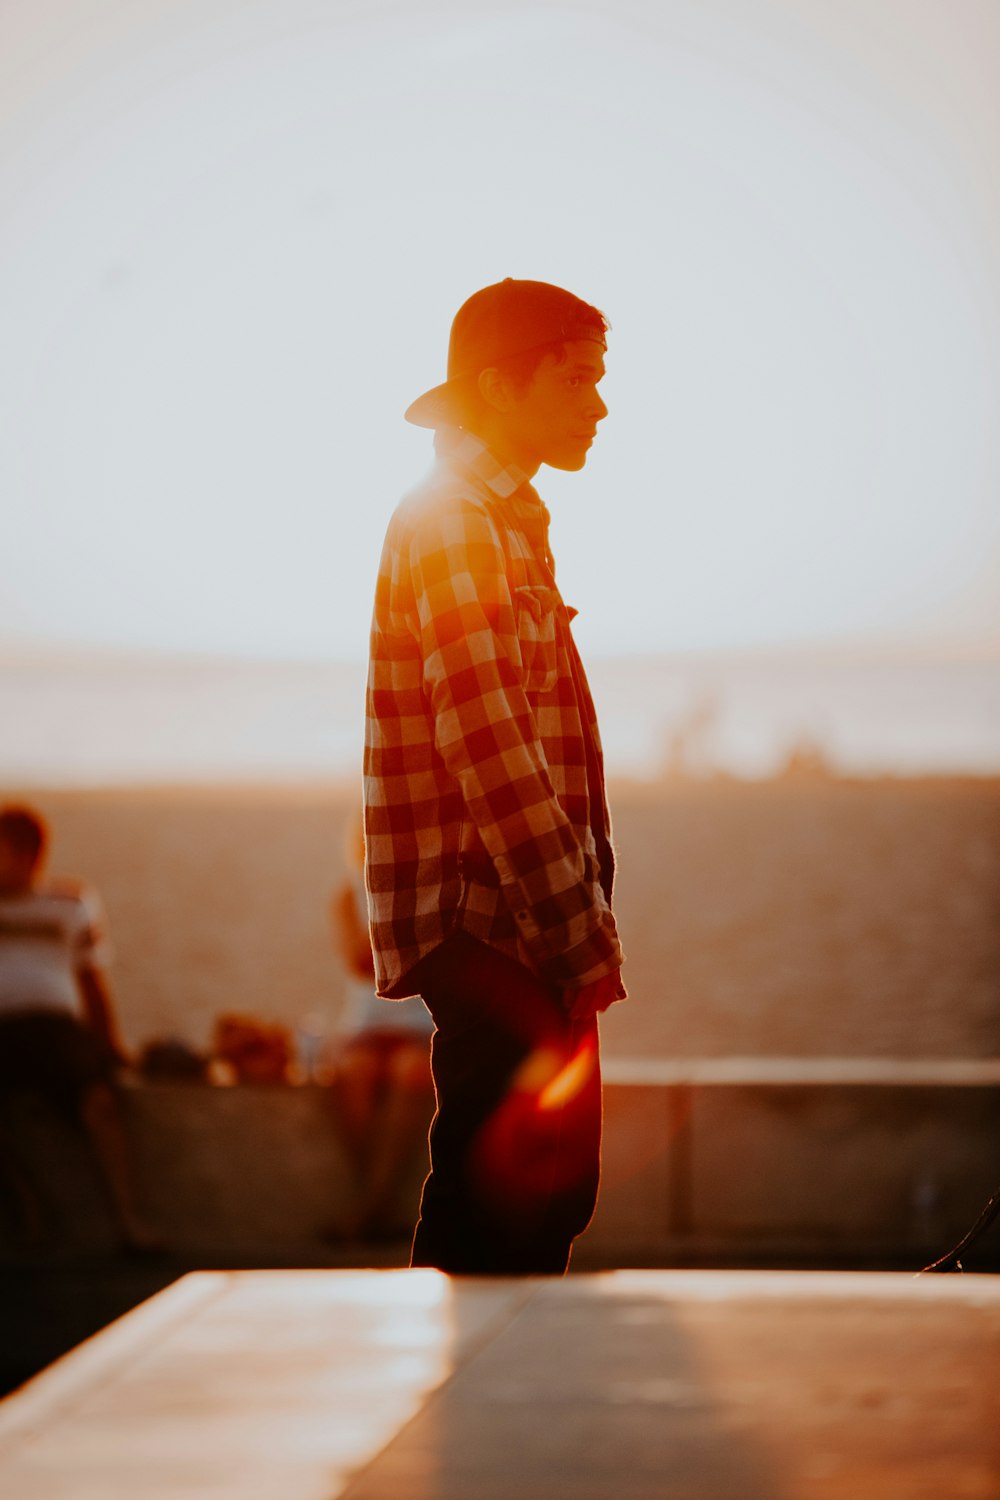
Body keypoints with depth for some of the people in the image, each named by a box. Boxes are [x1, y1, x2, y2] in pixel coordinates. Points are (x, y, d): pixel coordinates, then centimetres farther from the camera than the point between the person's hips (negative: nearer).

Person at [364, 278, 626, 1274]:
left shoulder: (505, 520, 21)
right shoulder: (452, 524, -12)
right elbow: (488, 749, -20)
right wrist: (580, 934, -20)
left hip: (517, 936, 10)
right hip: (491, 928, -10)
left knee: (548, 1196, 12)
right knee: (498, 1223, -9)